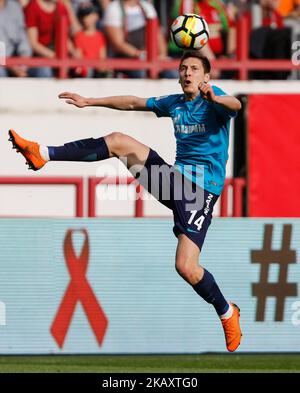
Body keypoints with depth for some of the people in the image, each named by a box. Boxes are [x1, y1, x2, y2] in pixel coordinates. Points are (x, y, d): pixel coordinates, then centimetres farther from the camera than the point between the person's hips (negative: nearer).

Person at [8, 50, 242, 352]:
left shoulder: (213, 99, -8)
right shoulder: (174, 103, 13)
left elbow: (235, 105, -31)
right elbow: (133, 103, 25)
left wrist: (216, 99, -53)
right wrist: (90, 102, 27)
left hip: (203, 189, -6)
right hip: (177, 175, 6)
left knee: (186, 268, -17)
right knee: (119, 141, -8)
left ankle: (227, 313, 8)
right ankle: (43, 154, -5)